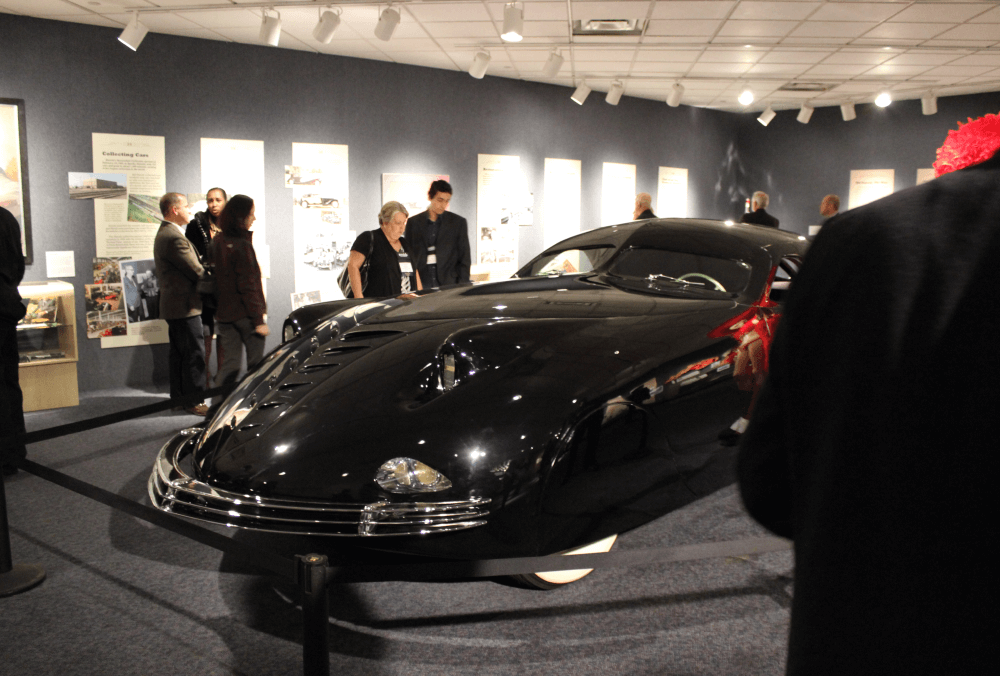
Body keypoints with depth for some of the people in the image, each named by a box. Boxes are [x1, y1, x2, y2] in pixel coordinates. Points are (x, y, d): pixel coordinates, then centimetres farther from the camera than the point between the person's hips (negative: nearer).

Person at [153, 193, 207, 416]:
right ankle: (193, 401, 0)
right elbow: (196, 272, -18)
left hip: (172, 304, 11)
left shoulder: (164, 234, 16)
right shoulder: (175, 238, -19)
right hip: (185, 305, -11)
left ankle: (178, 397, 24)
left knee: (178, 353, 16)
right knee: (194, 353, -5)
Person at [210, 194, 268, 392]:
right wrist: (259, 319, -15)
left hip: (224, 314, 7)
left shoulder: (218, 242, 7)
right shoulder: (242, 245, -16)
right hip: (245, 315, -7)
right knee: (256, 364, 5)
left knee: (229, 364, 11)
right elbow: (248, 286, -18)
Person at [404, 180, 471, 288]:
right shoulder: (413, 223, 9)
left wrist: (461, 288, -1)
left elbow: (464, 259, 7)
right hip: (420, 286, 1)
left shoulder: (458, 222, 8)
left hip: (449, 285, 0)